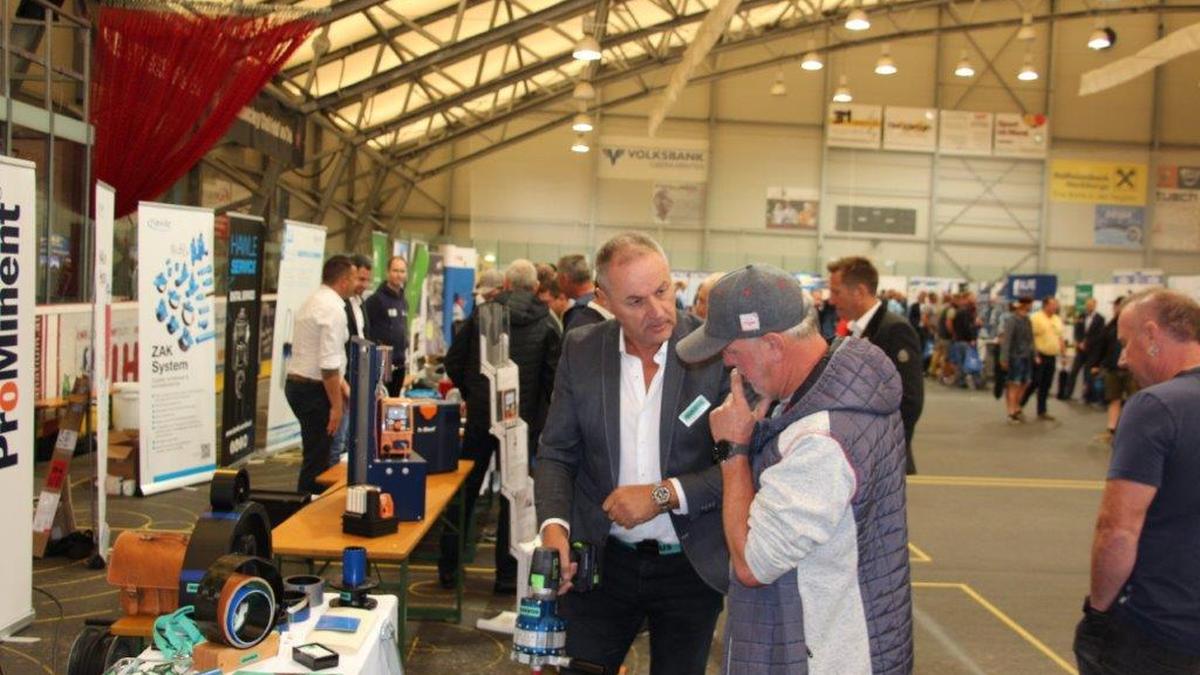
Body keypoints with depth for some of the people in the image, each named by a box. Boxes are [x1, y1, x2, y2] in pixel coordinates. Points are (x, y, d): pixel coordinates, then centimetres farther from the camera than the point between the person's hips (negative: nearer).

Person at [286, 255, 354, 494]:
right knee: (316, 459, -3)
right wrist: (336, 404, -18)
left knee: (317, 454, 18)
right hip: (314, 390, -10)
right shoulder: (332, 308, -18)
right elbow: (328, 363, -23)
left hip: (298, 383, 10)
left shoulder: (314, 300, 14)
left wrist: (341, 383, 19)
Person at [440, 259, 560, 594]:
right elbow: (554, 376, -8)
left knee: (465, 489, 14)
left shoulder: (481, 313, 0)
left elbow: (453, 362, 1)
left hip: (479, 416, 2)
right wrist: (541, 414, 7)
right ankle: (507, 575, 13)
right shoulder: (546, 323, -4)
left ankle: (448, 567, 22)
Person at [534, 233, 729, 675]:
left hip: (691, 566, -1)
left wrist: (663, 495, -20)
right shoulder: (581, 350, -3)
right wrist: (554, 524, -14)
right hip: (601, 560, 2)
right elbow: (557, 453, 2)